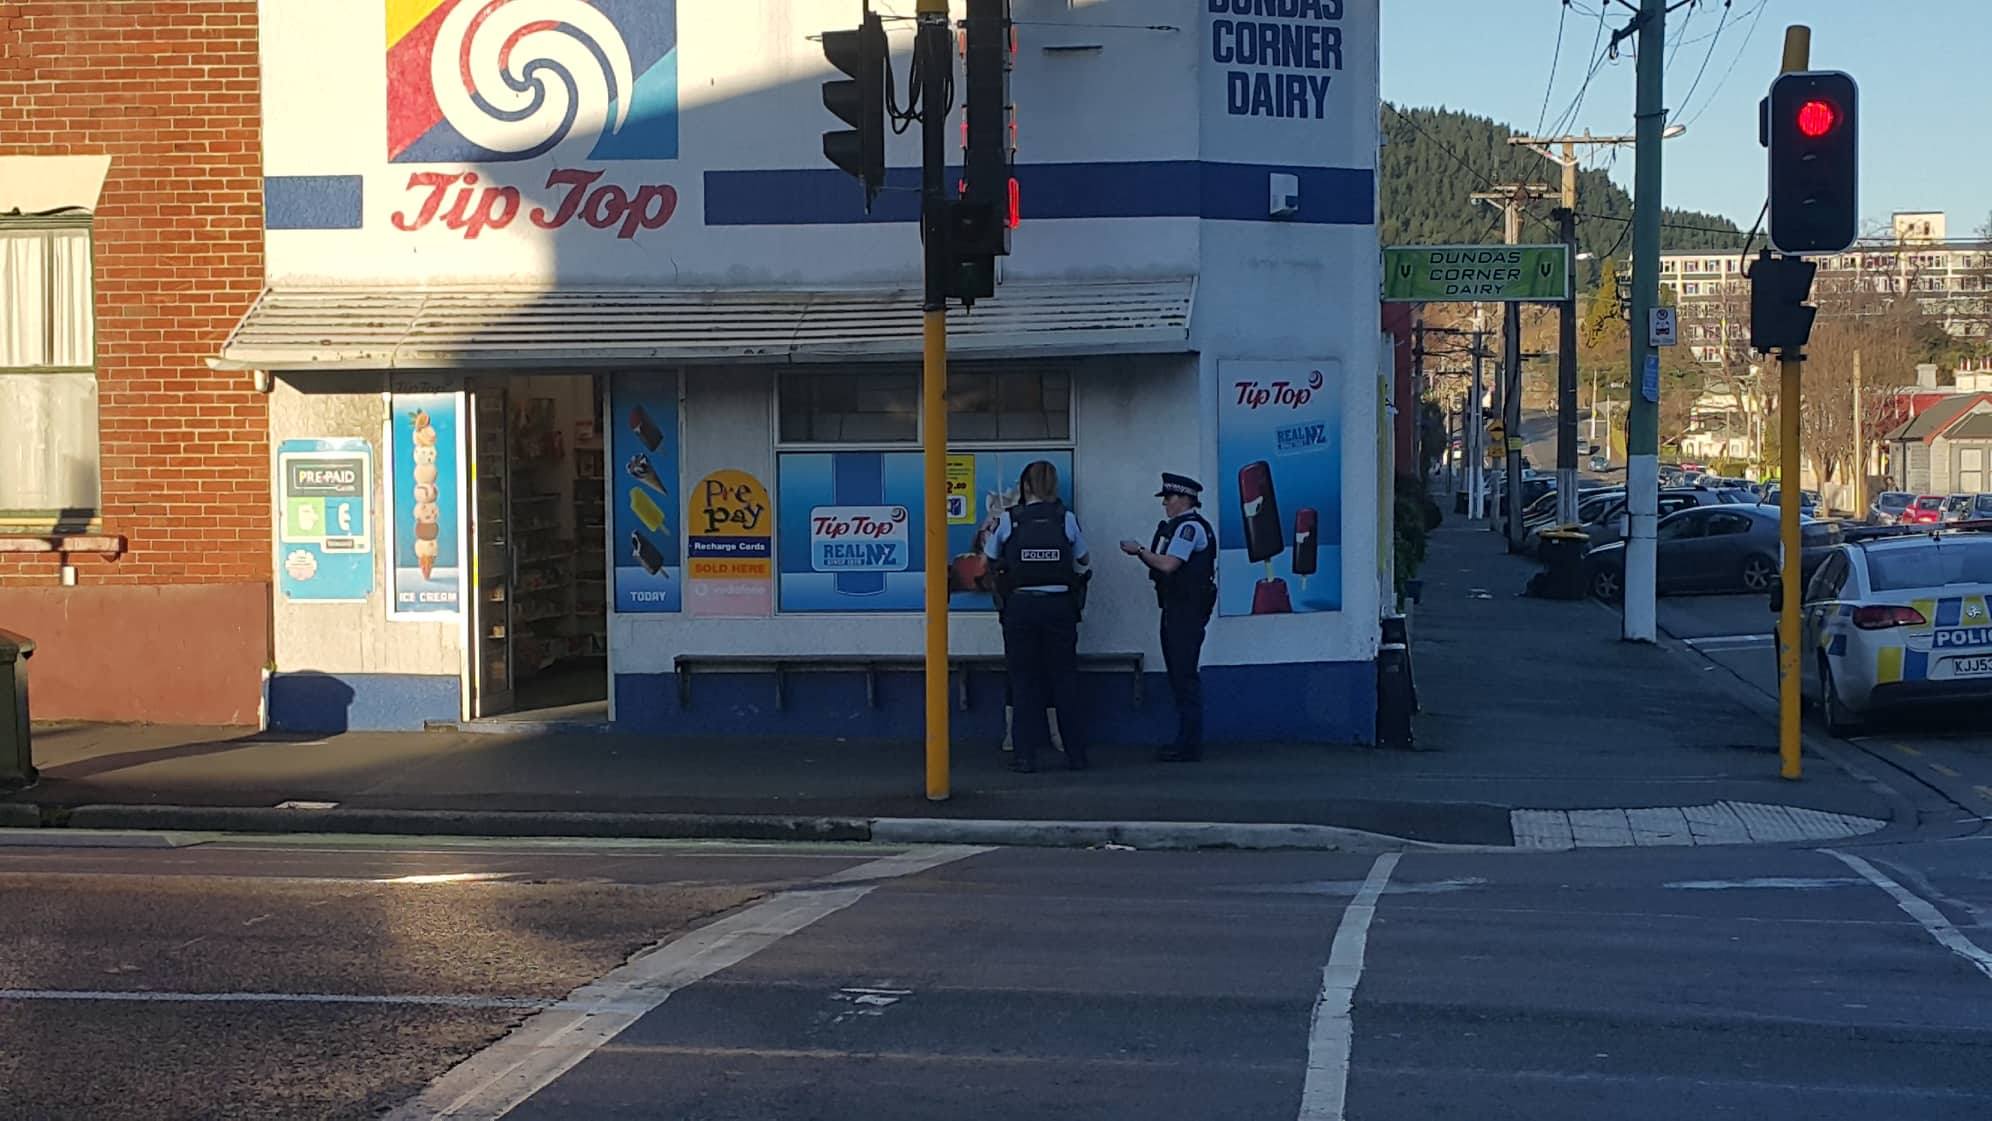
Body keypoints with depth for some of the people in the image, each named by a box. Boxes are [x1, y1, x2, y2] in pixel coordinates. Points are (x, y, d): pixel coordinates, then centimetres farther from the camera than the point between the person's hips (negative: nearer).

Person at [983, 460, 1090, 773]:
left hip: (1021, 604, -1)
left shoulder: (1008, 520, -3)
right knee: (1064, 677, 8)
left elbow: (989, 558, 9)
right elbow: (1084, 560, 13)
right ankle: (1076, 753, 11)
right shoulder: (1067, 519, -1)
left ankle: (1027, 754, 3)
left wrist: (990, 529, 26)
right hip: (1059, 605, 1)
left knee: (1024, 679, 6)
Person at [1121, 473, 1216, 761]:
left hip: (1188, 610, -11)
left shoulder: (1190, 526, -12)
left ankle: (1190, 745, -8)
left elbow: (1169, 564, -21)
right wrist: (1143, 553, 4)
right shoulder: (1180, 525, 20)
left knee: (1185, 675, -9)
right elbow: (1166, 566, 17)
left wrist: (1140, 551, -10)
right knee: (1178, 675, 13)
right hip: (1176, 608, 11)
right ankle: (1185, 742, 18)